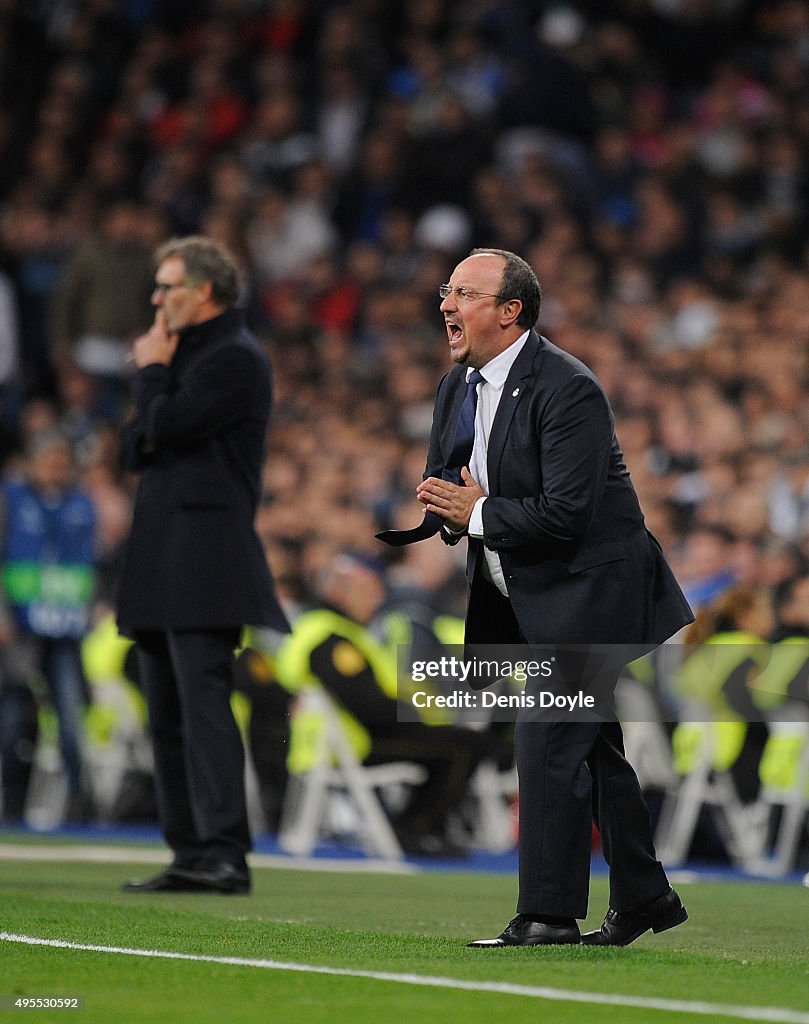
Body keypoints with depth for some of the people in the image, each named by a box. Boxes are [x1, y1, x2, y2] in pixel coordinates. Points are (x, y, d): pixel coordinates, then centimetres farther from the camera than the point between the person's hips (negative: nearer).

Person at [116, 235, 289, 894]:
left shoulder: (236, 358, -8)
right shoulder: (187, 354, 22)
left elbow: (166, 425, -17)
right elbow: (136, 448, 20)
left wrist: (151, 372, 0)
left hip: (206, 561, -10)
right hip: (161, 567, 10)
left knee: (203, 702, -16)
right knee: (168, 713, 8)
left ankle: (225, 855, -19)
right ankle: (192, 857, 10)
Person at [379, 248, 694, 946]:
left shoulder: (569, 390, -21)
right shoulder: (459, 386, 7)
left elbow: (565, 515, -27)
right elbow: (443, 497, 14)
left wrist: (478, 514, -18)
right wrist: (434, 510, -10)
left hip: (585, 594, -9)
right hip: (523, 600, 9)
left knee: (547, 745, -13)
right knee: (592, 750, 16)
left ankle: (548, 914, -8)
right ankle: (644, 897, 28)